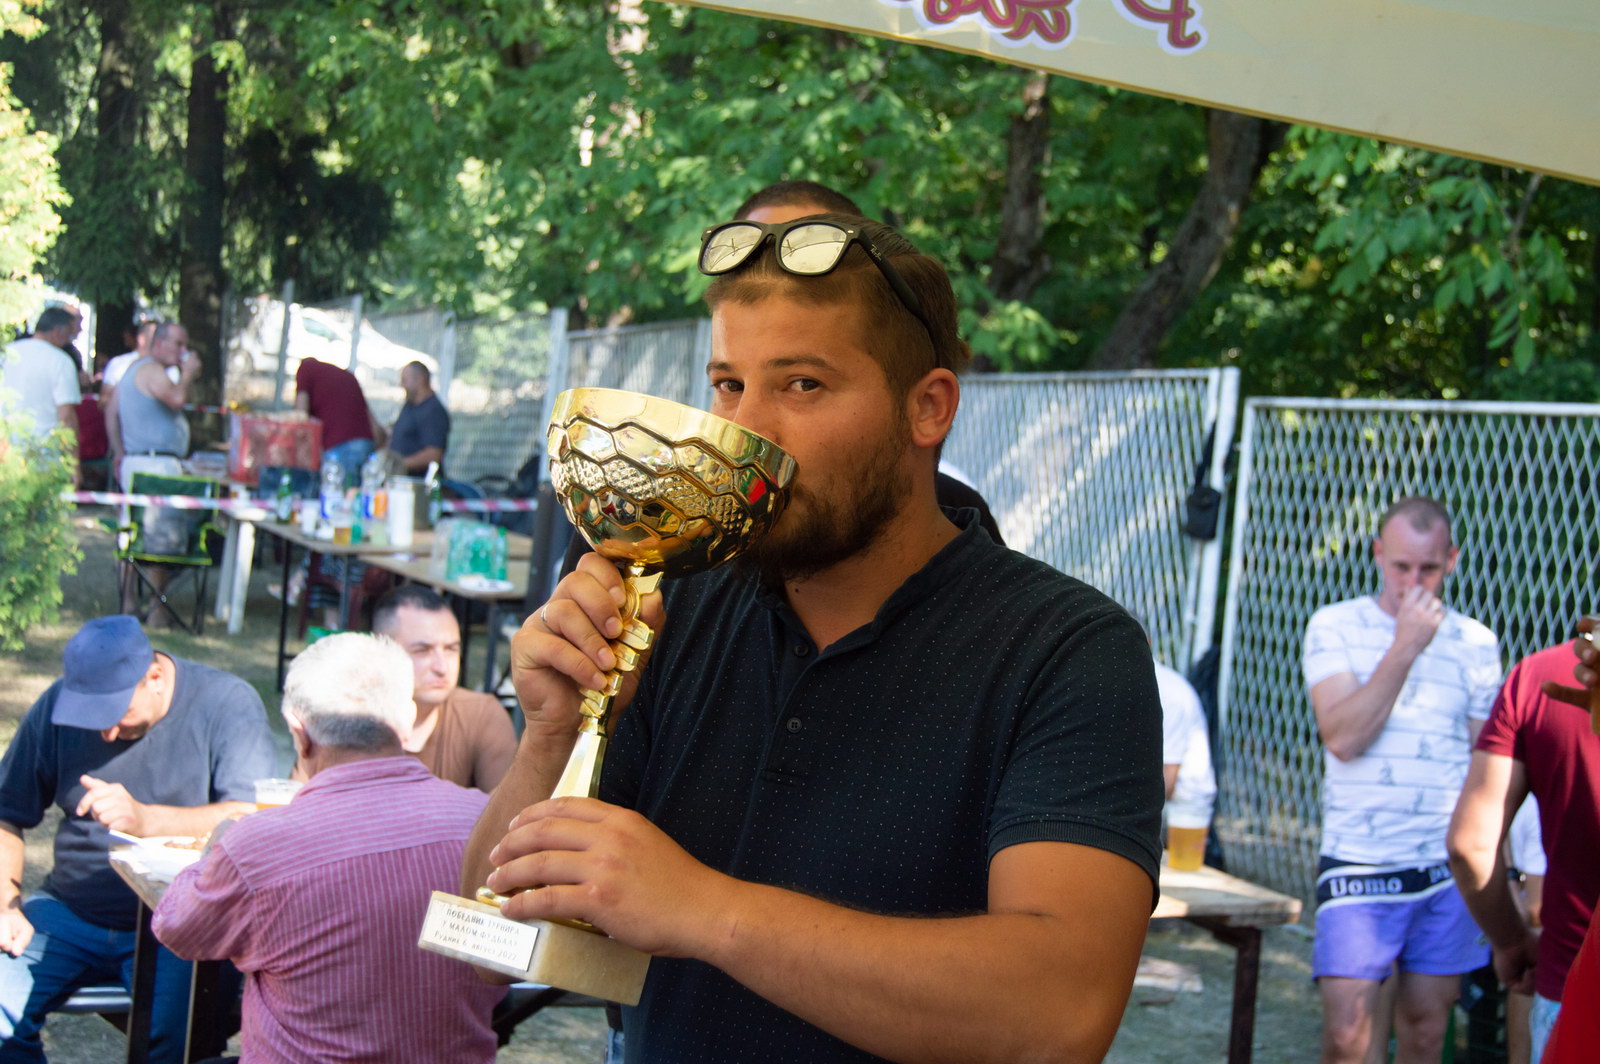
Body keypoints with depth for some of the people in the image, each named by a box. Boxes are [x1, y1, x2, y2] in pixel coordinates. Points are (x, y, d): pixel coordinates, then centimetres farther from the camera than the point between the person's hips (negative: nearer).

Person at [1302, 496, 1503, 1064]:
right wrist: (1406, 646, -14)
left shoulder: (1476, 644, 7)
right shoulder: (1335, 627, 1)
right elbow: (1343, 738, -13)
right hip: (1359, 865, -2)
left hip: (1447, 869, 2)